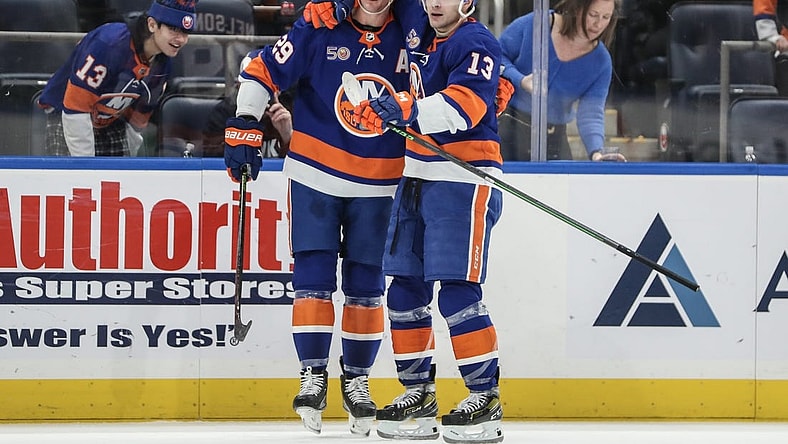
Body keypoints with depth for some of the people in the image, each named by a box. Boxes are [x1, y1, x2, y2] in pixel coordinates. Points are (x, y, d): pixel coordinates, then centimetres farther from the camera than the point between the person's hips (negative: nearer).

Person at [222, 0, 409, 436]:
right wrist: (244, 130, -12)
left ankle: (357, 378, 17)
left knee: (365, 284, 5)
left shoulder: (407, 39, -3)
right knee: (313, 274, -6)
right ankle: (313, 376, 1)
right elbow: (261, 72, -5)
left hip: (377, 186, 2)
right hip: (315, 174, -2)